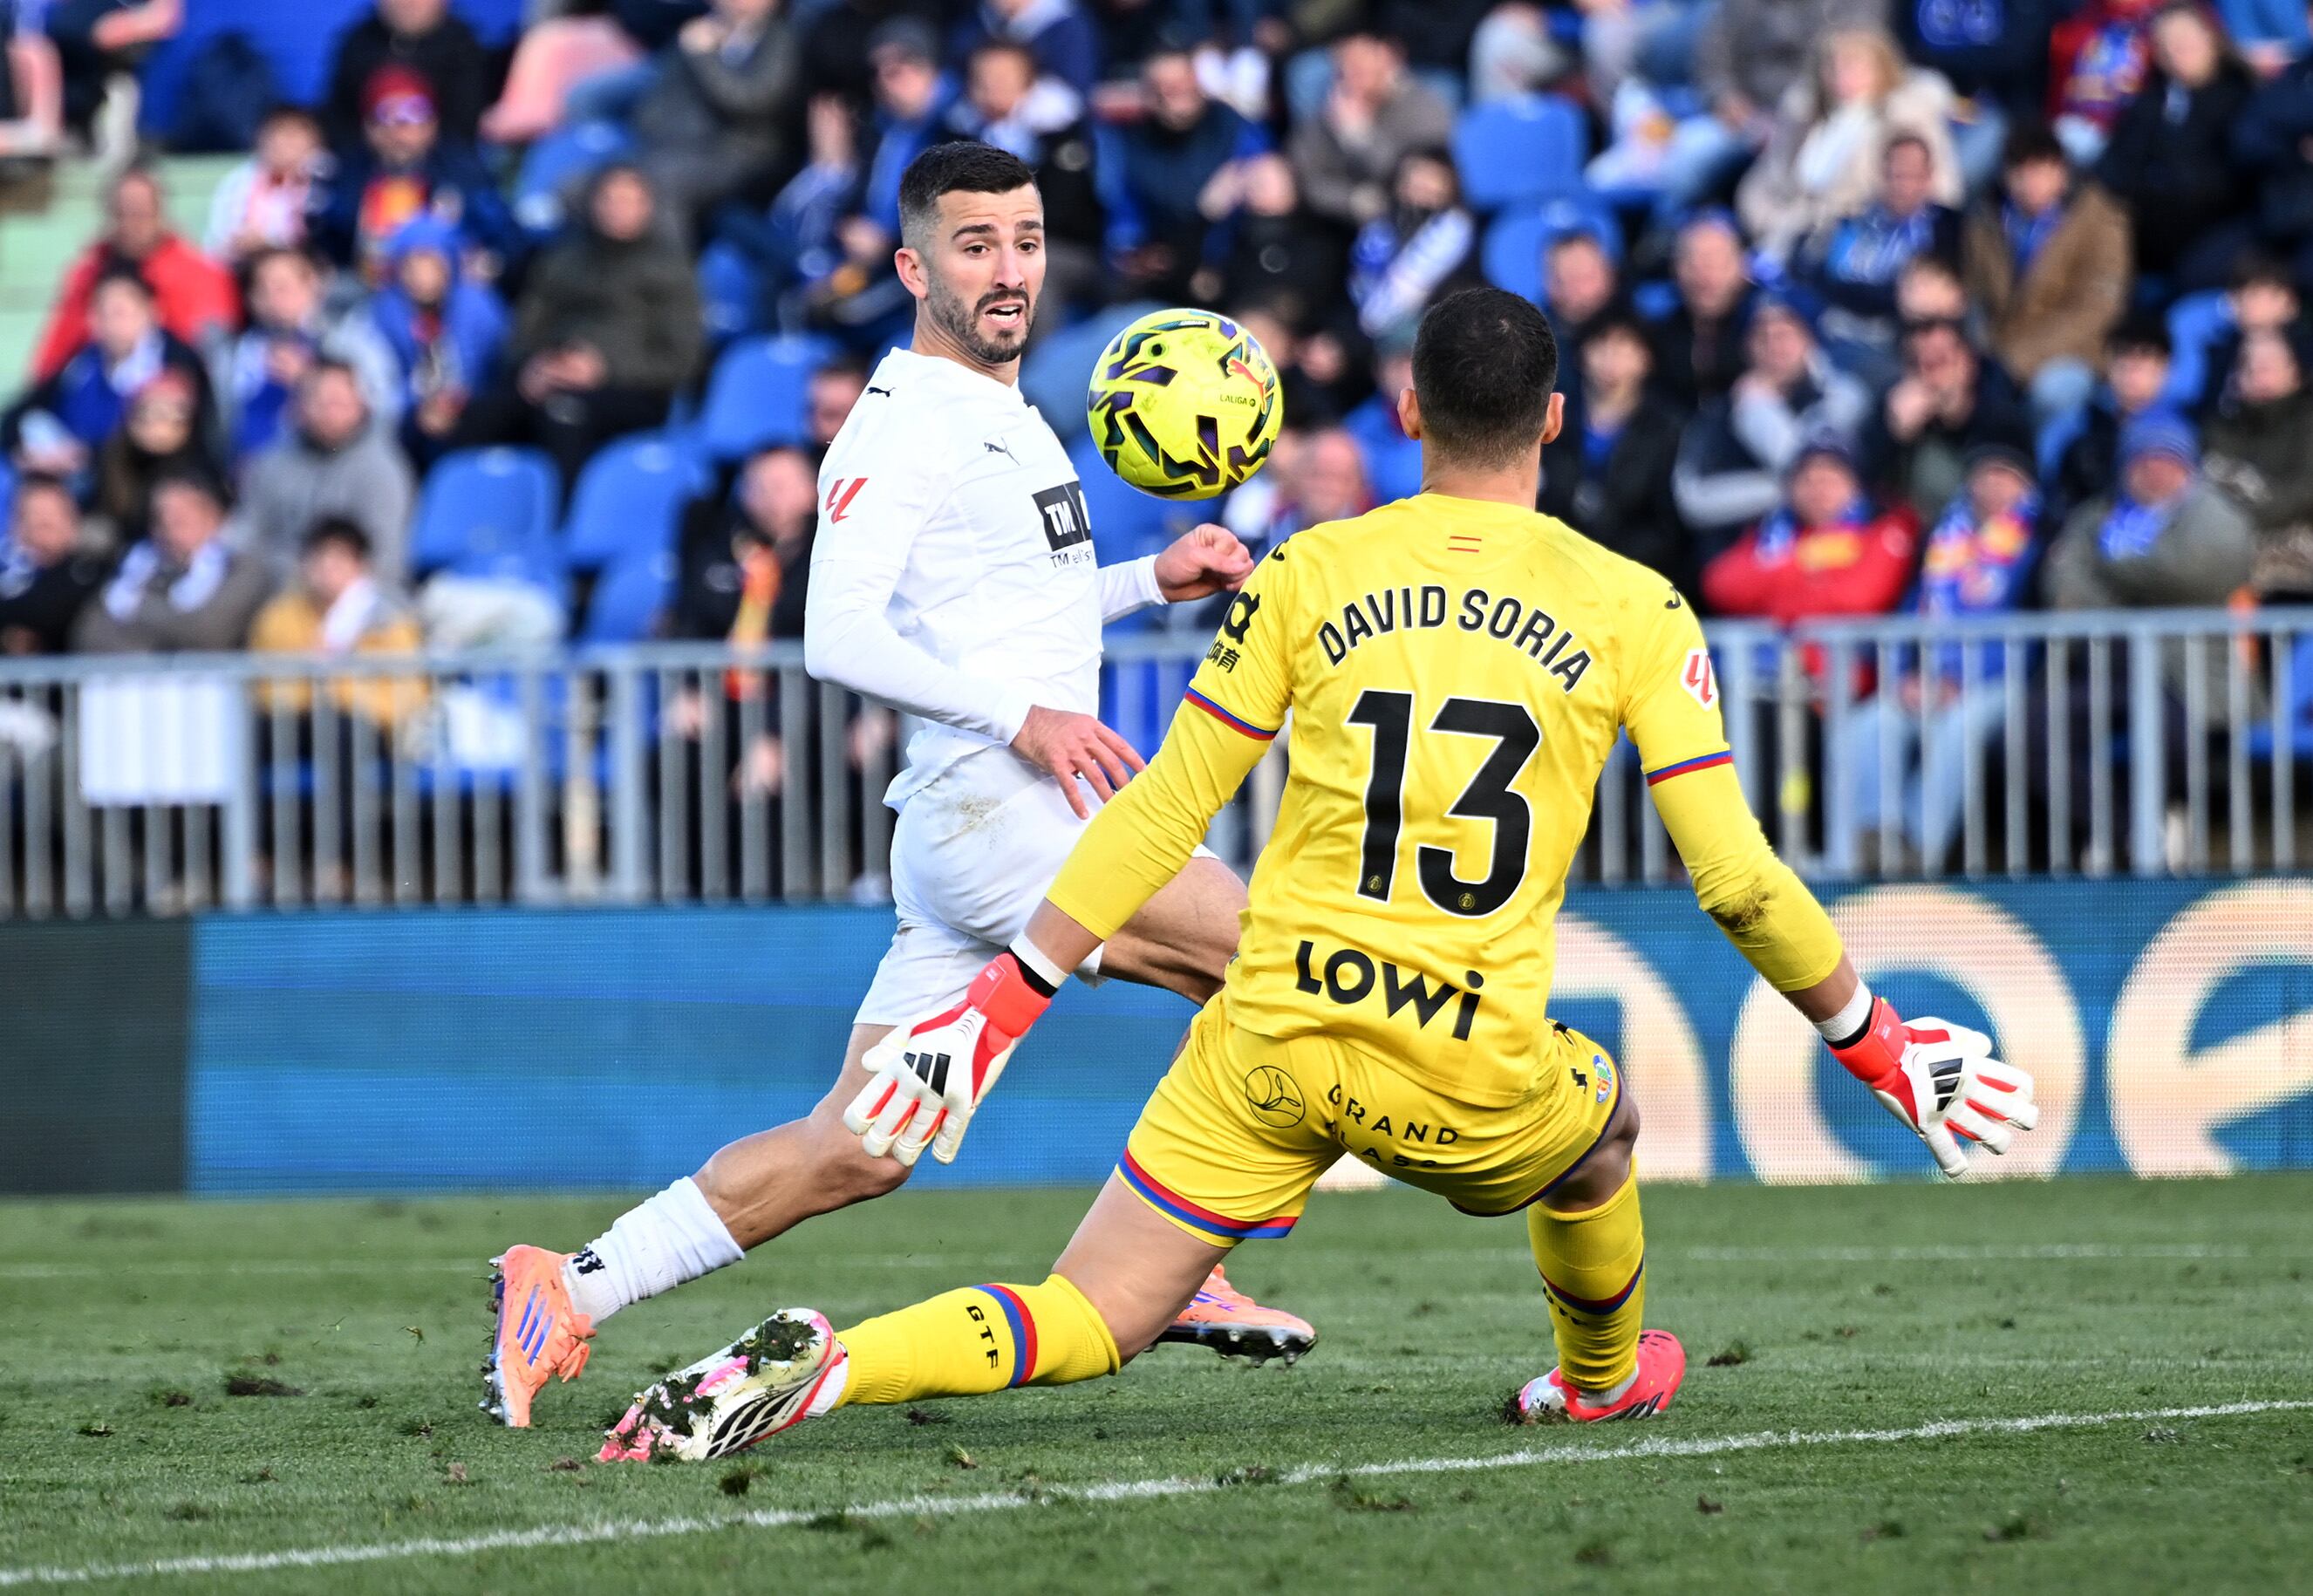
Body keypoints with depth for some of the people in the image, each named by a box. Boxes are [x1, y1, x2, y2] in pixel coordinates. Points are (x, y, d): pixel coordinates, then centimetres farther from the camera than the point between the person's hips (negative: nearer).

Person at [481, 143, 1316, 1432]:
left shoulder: (1011, 414, 22)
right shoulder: (901, 428, -10)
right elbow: (839, 638, -20)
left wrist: (1151, 579, 21)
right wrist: (1019, 717, -24)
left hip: (1030, 817, 9)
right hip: (986, 809, -9)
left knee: (857, 1151, 6)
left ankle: (573, 1288, 8)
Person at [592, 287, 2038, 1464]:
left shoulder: (1309, 577, 5)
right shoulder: (1633, 611, 2)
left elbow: (1162, 813, 5)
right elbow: (1738, 879, 0)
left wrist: (1004, 1006, 10)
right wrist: (1881, 1047, 12)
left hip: (1271, 1040, 1)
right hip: (1473, 1071, -1)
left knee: (1088, 1328, 5)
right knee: (1600, 1126, 35)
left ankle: (823, 1366, -20)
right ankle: (1604, 1377, 56)